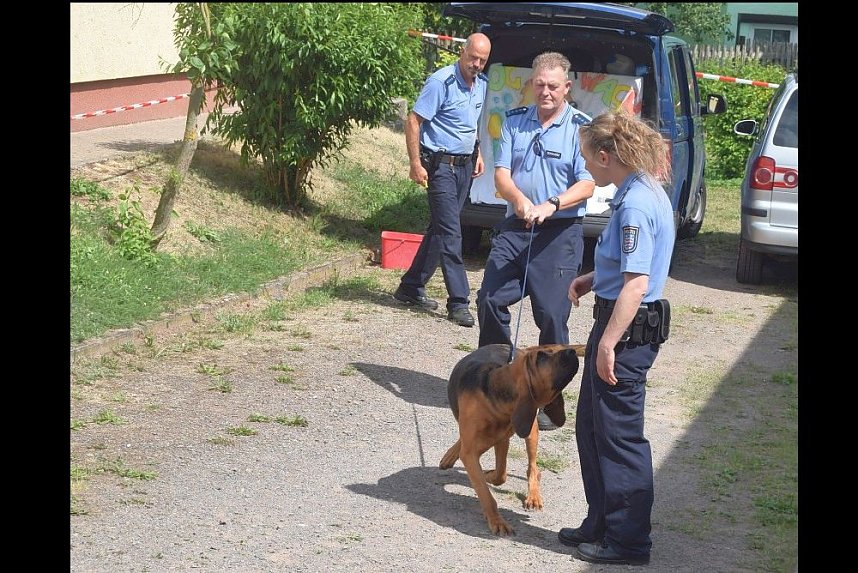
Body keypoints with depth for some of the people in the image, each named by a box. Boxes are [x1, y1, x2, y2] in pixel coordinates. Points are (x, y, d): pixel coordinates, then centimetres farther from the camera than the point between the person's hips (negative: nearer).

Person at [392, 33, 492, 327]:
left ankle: (411, 287, 24)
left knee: (440, 229, 13)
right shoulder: (441, 82, -15)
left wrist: (477, 153, 17)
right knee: (450, 233, -10)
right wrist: (415, 164, -19)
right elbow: (413, 121, -15)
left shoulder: (482, 84, 10)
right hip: (441, 165, -8)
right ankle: (458, 302, -9)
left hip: (465, 165, 8)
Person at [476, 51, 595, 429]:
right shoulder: (515, 121, 7)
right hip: (515, 226, 4)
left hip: (560, 232, -4)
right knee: (490, 299, 1)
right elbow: (501, 172, 1)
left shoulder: (580, 128, -4)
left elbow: (587, 185, -10)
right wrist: (518, 198, -20)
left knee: (551, 314, -3)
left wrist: (551, 206, -27)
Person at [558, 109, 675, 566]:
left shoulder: (635, 206, -21)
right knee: (591, 427, 19)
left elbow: (636, 284, -25)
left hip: (627, 328, -10)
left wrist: (607, 344, -24)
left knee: (618, 435, 1)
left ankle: (628, 541, 12)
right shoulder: (648, 193, 10)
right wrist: (593, 280, 14)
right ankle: (601, 523, 29)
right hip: (630, 324, 10)